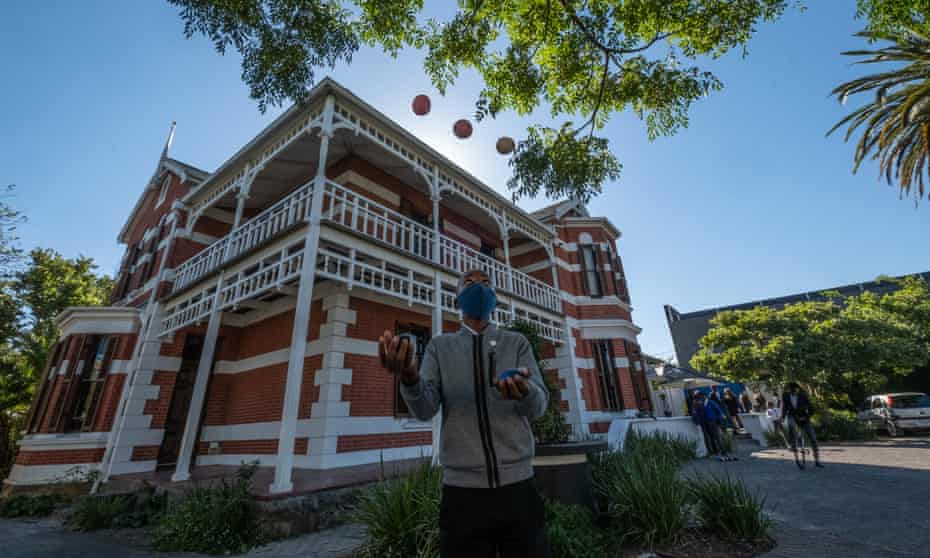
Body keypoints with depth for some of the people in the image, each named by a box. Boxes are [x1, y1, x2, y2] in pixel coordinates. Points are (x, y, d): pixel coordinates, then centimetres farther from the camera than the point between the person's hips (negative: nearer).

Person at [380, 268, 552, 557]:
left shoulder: (517, 342, 4)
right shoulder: (439, 346, 5)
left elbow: (538, 405, -8)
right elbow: (424, 408, -9)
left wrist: (525, 390, -33)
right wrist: (409, 377, -33)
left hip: (518, 486, 1)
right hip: (461, 491, 0)